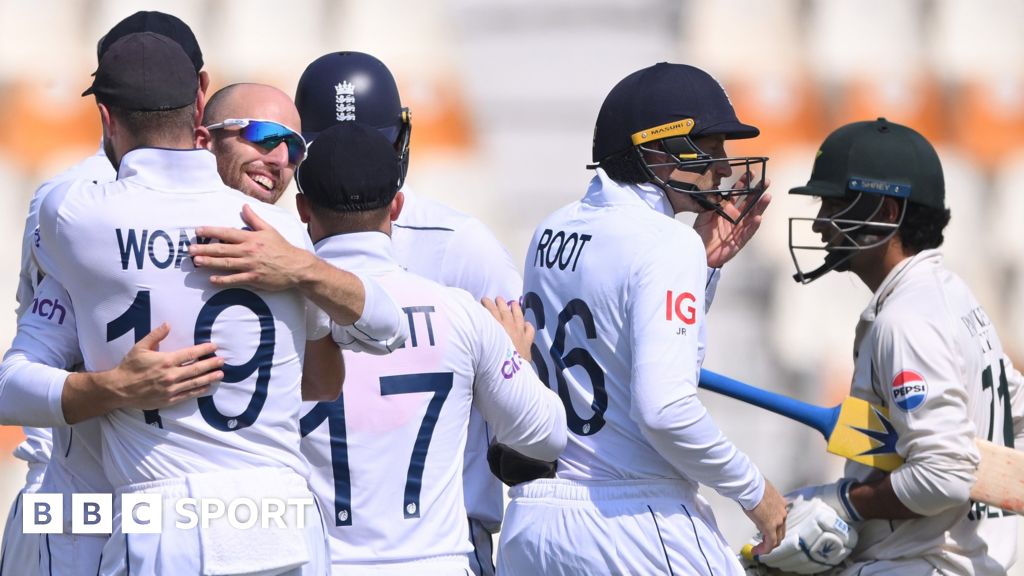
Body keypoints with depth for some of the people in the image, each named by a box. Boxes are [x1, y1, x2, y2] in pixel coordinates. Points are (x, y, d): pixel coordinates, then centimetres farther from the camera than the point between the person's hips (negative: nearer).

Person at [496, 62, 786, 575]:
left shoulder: (550, 233, 11)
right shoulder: (665, 244, -13)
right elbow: (664, 407, -22)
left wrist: (705, 264, 16)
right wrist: (754, 490, -9)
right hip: (641, 527, -8)